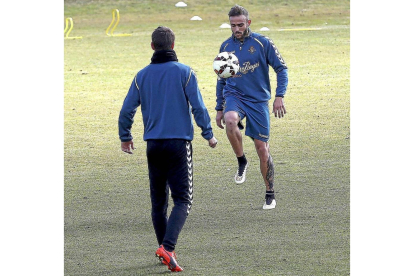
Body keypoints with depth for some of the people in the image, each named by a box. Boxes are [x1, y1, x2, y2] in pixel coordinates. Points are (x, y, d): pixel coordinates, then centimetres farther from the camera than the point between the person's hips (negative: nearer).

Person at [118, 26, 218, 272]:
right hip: (180, 142, -3)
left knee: (158, 201, 15)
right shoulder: (184, 72, -4)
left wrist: (125, 138, 21)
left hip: (153, 144, 3)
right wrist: (209, 135, 5)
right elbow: (198, 107, -7)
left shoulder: (142, 76, 5)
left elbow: (127, 110, 6)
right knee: (183, 200, -4)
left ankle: (165, 249, 19)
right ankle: (168, 247, -23)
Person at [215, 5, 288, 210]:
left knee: (262, 149, 0)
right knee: (231, 121, -35)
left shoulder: (262, 43, -3)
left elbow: (281, 69, 0)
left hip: (258, 100, -1)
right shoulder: (226, 46, 7)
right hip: (234, 96, 1)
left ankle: (270, 194, 16)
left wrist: (279, 96, -13)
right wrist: (219, 108, 18)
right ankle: (241, 162, -12)